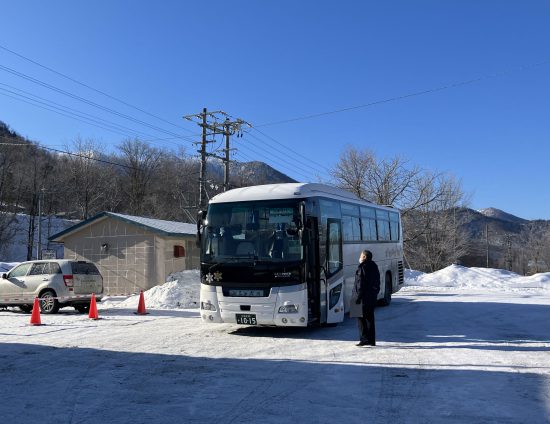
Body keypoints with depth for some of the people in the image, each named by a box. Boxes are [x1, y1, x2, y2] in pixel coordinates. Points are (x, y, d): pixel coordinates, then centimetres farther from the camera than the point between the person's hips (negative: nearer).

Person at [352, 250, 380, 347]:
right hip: (372, 297, 9)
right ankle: (372, 340, 17)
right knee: (370, 318, 13)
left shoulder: (362, 267, -15)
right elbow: (377, 282, 17)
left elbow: (360, 284, -18)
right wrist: (375, 293, 22)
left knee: (361, 318, -1)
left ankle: (364, 339, -2)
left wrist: (357, 297, -16)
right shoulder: (374, 266, 11)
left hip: (363, 297, -8)